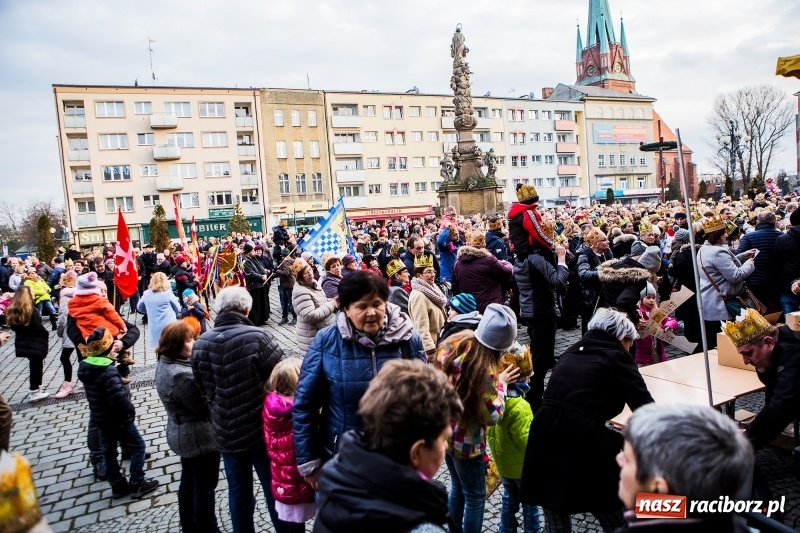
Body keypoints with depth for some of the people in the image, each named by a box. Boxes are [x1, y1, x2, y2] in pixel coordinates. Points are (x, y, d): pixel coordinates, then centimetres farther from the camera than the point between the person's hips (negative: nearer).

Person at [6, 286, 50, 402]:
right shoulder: (32, 310, -18)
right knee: (36, 366, 3)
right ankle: (34, 392, 8)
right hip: (35, 343, -7)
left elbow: (14, 327, 10)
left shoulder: (12, 310, 5)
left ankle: (37, 388, 26)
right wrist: (46, 334, -2)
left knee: (34, 365, 18)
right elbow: (38, 327, -18)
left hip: (22, 343, 7)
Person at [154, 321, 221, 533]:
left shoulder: (165, 364, 0)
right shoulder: (181, 375, -32)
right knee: (205, 487, 8)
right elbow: (205, 406, -24)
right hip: (200, 438, -10)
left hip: (182, 435, 10)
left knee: (188, 482, 24)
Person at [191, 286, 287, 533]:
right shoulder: (257, 337, -21)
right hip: (262, 429, -4)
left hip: (226, 432, 5)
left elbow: (204, 388, 8)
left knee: (238, 493, 21)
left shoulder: (200, 344, -4)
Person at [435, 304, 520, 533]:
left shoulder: (452, 344, -10)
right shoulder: (483, 368, -30)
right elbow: (493, 415, -20)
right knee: (475, 498, 15)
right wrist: (500, 383, -8)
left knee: (457, 488, 27)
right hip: (466, 442, -7)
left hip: (445, 433, 7)